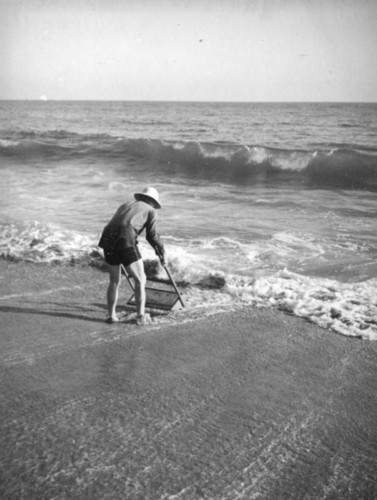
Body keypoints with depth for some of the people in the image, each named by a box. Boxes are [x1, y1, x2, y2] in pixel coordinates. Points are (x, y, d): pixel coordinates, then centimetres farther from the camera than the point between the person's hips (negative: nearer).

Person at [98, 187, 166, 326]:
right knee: (140, 279, 10)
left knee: (114, 280, 23)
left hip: (107, 240, 6)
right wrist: (161, 252, 27)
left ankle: (111, 315, 23)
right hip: (126, 242, -5)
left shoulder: (124, 206, 33)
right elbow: (152, 236, 11)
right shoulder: (150, 211, 18)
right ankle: (141, 316, 8)